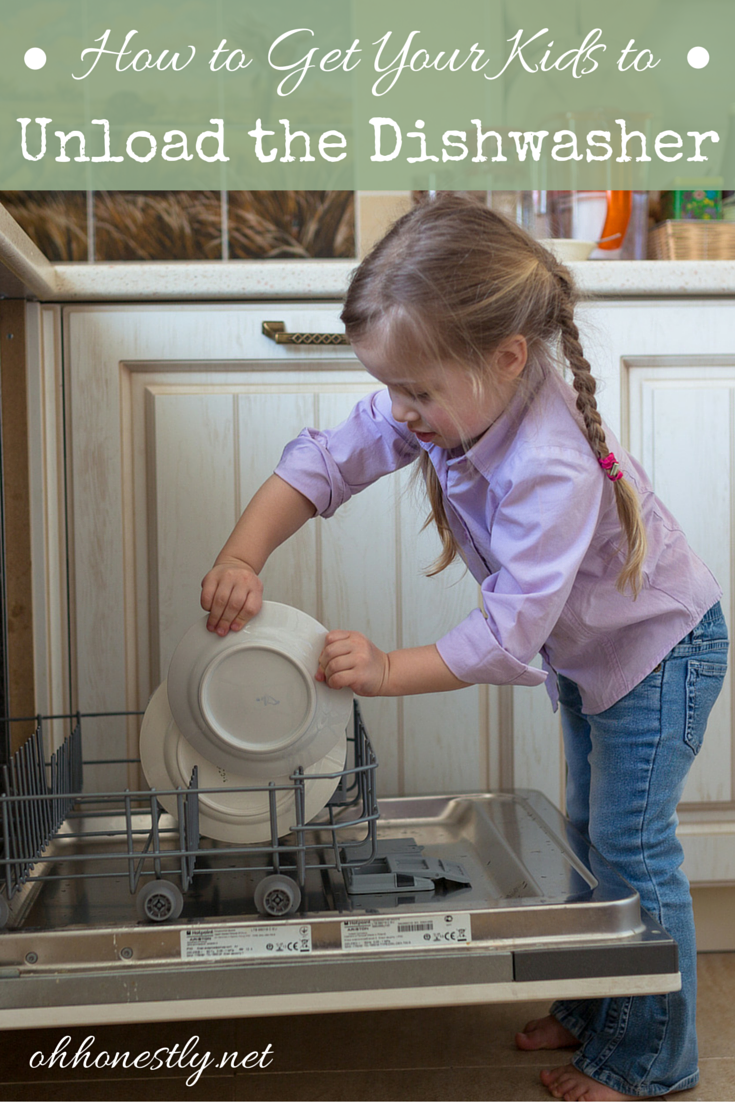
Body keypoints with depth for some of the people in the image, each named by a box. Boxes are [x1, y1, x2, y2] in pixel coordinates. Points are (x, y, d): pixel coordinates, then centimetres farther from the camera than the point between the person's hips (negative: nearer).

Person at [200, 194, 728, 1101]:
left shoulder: (552, 470, -40)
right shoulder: (446, 405, -17)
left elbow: (510, 632, -38)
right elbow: (324, 462, -17)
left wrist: (390, 672, -35)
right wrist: (242, 557, -31)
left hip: (658, 648, -8)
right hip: (581, 651, 9)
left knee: (632, 848, 1)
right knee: (590, 832, 19)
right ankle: (593, 1009, 38)